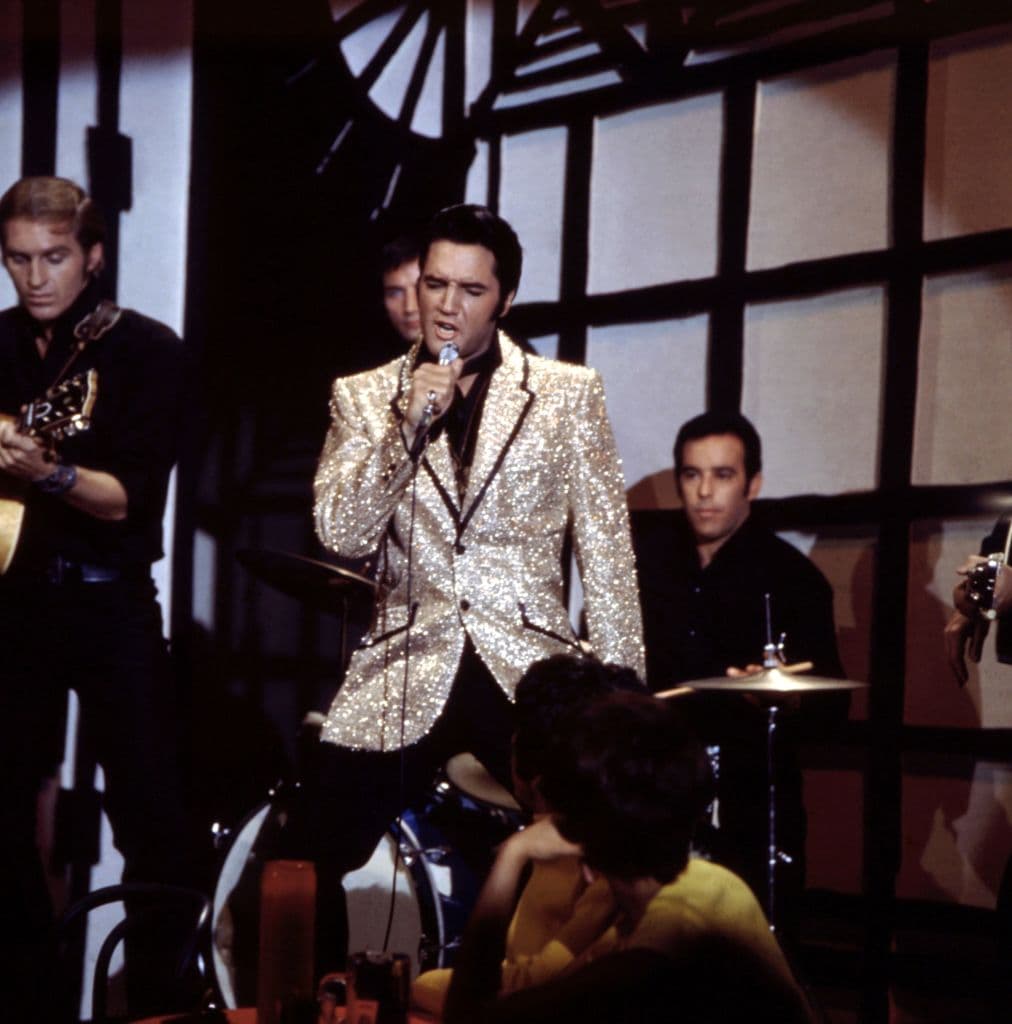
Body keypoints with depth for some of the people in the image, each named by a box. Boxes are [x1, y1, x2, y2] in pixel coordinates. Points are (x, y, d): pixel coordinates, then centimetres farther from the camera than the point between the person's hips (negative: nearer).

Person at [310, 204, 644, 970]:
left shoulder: (569, 393, 4)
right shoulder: (364, 397, 8)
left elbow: (607, 554, 2)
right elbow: (341, 535, -3)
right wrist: (408, 426, -14)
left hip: (528, 672, -1)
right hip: (404, 675, 1)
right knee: (307, 866, -2)